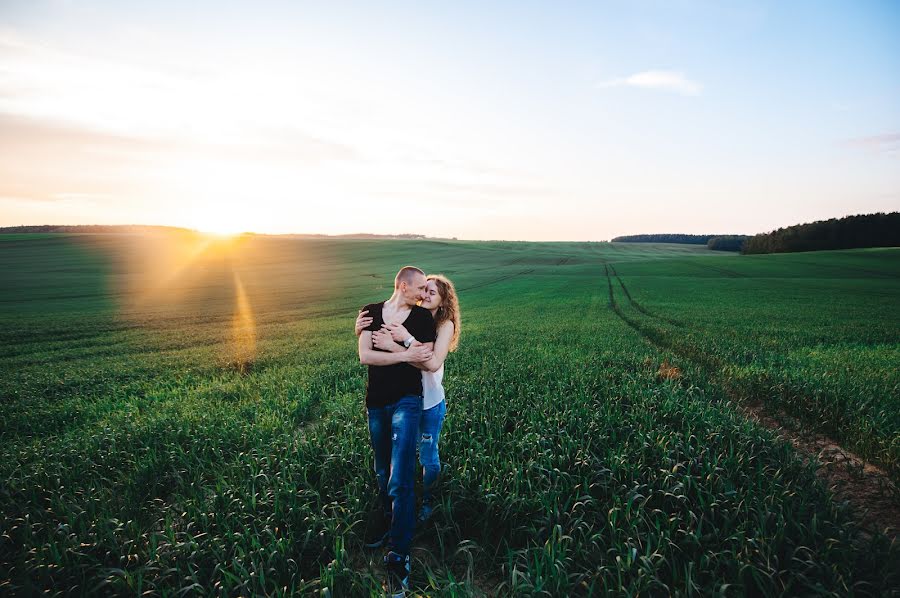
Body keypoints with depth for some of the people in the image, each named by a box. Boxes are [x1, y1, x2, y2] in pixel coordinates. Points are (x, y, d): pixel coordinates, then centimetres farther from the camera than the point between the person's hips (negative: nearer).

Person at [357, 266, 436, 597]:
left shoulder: (422, 316, -2)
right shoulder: (371, 312, 1)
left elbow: (429, 361, -10)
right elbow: (364, 356, -11)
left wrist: (392, 345, -17)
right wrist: (405, 353, -18)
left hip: (407, 401, -3)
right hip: (376, 401, 3)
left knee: (400, 480, -11)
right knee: (383, 471, 20)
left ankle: (398, 555, -3)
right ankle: (386, 519, 44)